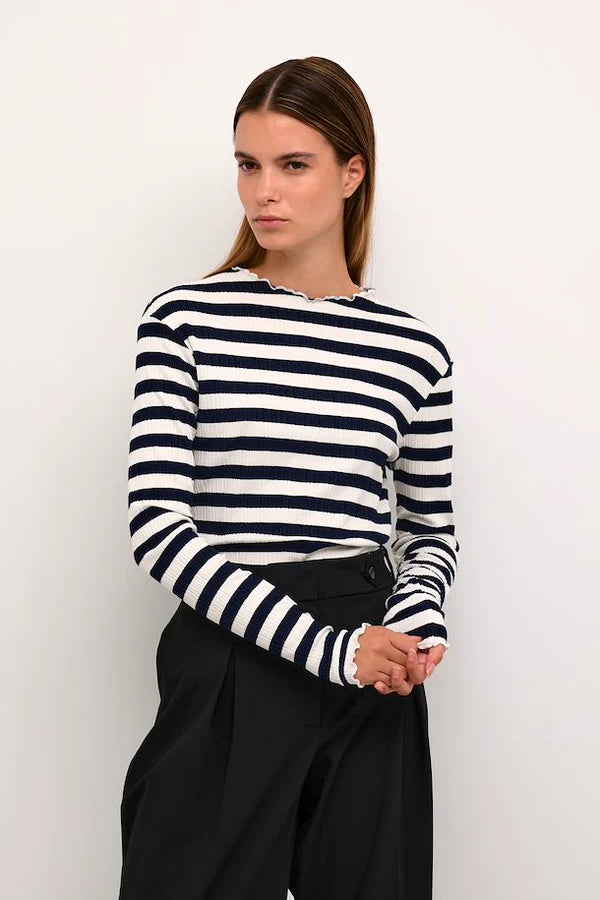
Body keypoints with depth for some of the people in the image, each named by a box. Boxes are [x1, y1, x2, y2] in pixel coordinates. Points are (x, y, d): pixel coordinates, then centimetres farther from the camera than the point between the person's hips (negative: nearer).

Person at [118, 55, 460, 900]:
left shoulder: (413, 349, 4)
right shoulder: (186, 319, -2)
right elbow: (157, 521, -10)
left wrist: (420, 614, -7)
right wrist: (322, 645, -17)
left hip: (373, 679, 3)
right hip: (224, 665, -2)